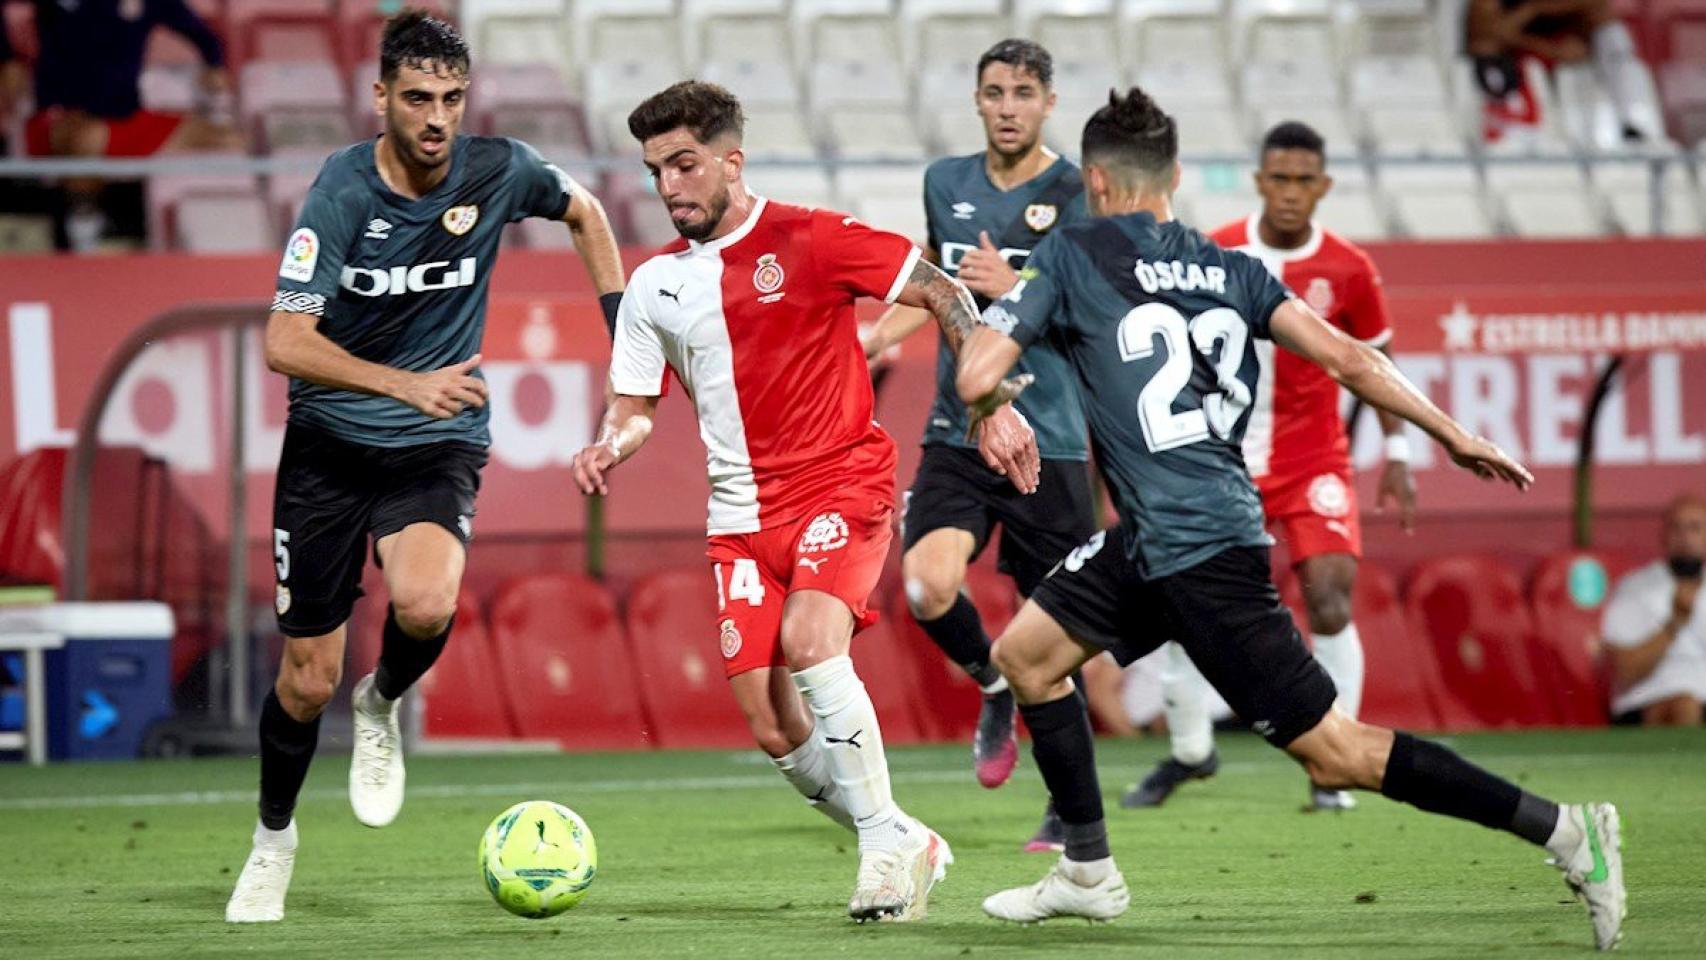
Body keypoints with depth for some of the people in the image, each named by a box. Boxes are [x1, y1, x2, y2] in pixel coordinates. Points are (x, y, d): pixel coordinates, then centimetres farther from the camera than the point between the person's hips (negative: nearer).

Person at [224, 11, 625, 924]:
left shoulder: (498, 171, -8)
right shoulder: (342, 192, -16)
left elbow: (584, 213, 16)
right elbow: (285, 342, -22)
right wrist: (408, 383, -32)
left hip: (439, 447, 1)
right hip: (328, 444, -1)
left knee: (425, 606, -31)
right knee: (308, 678, 3)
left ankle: (381, 707, 4)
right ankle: (273, 836, 31)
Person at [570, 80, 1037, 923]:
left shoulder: (808, 241, -8)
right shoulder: (655, 284, 8)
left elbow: (942, 296, -6)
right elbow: (635, 406, 14)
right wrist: (611, 445, -9)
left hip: (842, 483, -5)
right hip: (742, 515, 5)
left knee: (808, 641, -30)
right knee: (773, 731, -3)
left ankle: (885, 835, -16)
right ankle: (904, 851, 17)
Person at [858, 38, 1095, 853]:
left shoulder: (1076, 195, -5)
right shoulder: (946, 183, 9)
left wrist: (1013, 288, -23)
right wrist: (865, 345, 18)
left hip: (1049, 443, -3)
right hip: (957, 433, 3)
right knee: (928, 585, -21)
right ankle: (993, 686, 11)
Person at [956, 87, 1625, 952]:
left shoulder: (1070, 256, -5)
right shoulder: (1229, 270, 11)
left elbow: (976, 380, -9)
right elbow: (1345, 358, 3)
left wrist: (979, 315, 13)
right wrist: (1454, 435, 9)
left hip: (1200, 550, -8)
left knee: (1333, 752, -5)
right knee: (1024, 653, 18)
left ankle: (1565, 831, -8)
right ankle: (1087, 874, 23)